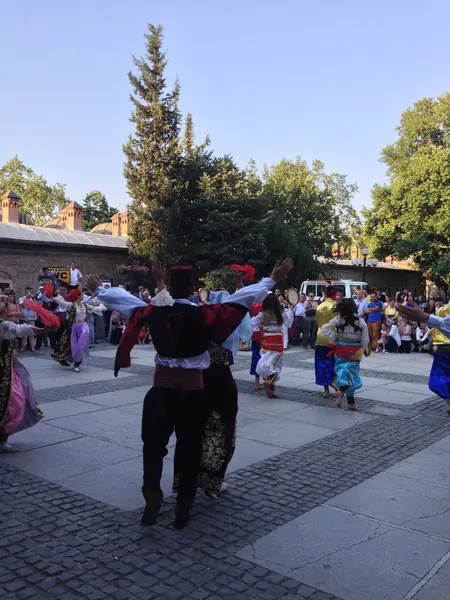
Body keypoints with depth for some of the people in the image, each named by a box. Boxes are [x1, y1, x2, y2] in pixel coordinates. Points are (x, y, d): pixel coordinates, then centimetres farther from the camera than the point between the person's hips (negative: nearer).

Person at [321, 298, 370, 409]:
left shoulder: (338, 319, -9)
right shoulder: (361, 321, -6)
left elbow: (325, 330, -14)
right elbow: (365, 339, -2)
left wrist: (334, 340, -1)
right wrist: (366, 350, 14)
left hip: (341, 349, 0)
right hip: (355, 352, 0)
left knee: (341, 369, 13)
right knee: (353, 372, 9)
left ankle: (342, 389, -16)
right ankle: (351, 402, 6)